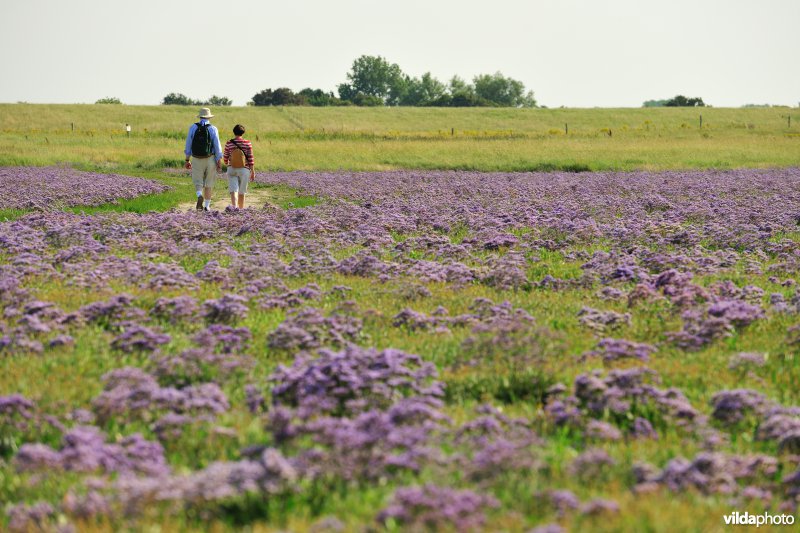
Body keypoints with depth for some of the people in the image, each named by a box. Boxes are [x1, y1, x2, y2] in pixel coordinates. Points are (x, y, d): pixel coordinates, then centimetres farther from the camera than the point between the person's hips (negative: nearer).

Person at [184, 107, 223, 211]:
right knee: (209, 184, 11)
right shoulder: (213, 129, -5)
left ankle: (200, 196, -24)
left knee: (198, 183, 6)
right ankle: (207, 205, 13)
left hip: (197, 159, 0)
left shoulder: (193, 127, -1)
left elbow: (188, 145, 1)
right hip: (210, 159, 0)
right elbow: (217, 147, -7)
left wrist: (187, 160, 9)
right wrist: (219, 163, -1)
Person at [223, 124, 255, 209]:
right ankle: (241, 209, 26)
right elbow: (250, 158, -6)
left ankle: (234, 207, -27)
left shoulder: (229, 144, -5)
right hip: (244, 170, 1)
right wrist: (253, 172, 1)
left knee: (233, 190, -6)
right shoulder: (247, 143, -7)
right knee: (242, 192, 14)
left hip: (232, 170, -1)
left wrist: (227, 164, 26)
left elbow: (225, 158, 3)